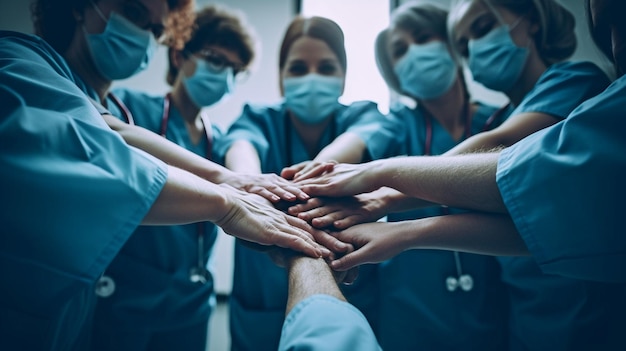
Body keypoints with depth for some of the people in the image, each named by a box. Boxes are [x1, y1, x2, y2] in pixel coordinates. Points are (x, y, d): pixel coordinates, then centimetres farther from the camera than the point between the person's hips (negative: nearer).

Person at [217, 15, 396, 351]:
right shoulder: (259, 119, -4)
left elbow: (359, 139, -28)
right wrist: (249, 183, -51)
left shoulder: (362, 115, -4)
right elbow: (241, 145, -27)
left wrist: (322, 166, -50)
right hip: (264, 310, 1)